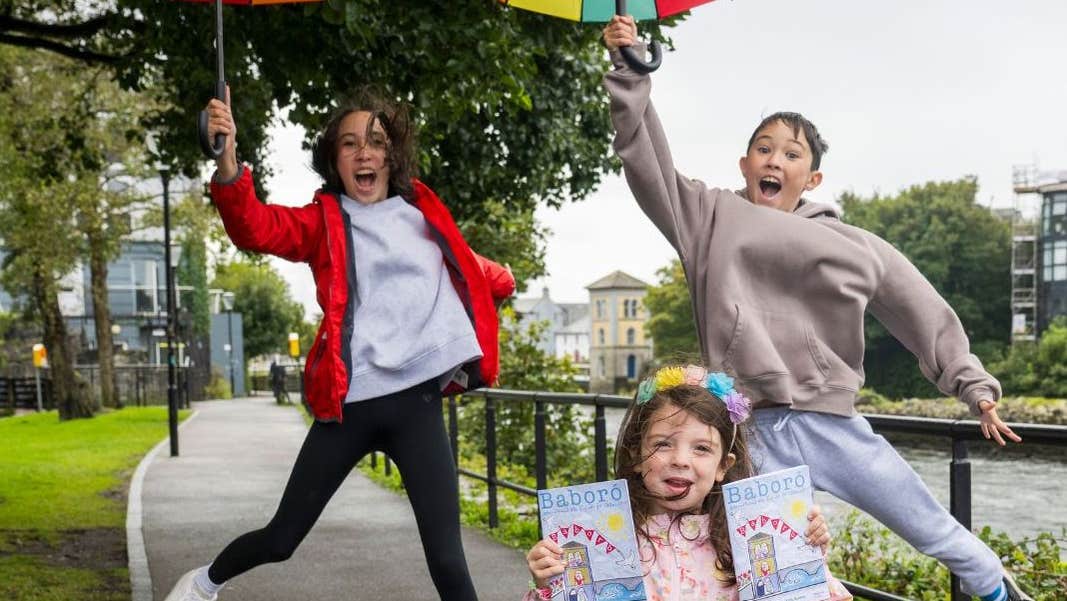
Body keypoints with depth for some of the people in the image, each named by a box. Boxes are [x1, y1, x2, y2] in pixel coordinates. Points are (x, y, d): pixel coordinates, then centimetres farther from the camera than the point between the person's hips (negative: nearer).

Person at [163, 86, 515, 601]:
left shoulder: (421, 212, 13)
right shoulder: (323, 221, 4)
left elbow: (462, 264, 36)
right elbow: (254, 227, -17)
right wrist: (228, 161, -32)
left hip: (418, 402, 2)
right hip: (349, 403, -1)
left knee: (446, 558, -4)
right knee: (281, 539, 9)